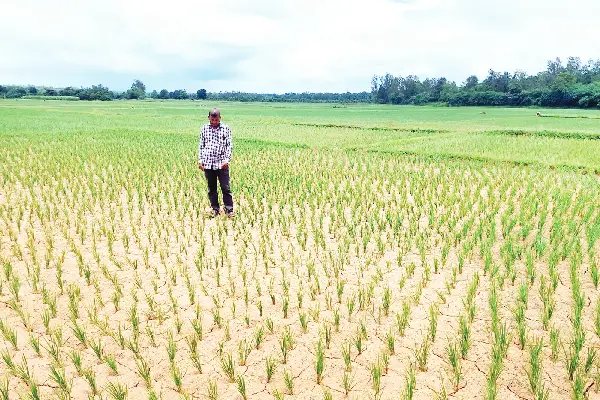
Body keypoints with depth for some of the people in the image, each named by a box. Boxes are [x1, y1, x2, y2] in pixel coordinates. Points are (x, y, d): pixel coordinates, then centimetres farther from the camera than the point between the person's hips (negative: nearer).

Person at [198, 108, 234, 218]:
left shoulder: (226, 128, 0)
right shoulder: (204, 129, 7)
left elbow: (229, 146, -2)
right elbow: (201, 146, 11)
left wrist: (227, 159, -12)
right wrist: (200, 160, 5)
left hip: (222, 163, -2)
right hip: (208, 163, 3)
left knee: (225, 188, -1)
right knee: (211, 189, 10)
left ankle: (229, 210, 7)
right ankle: (215, 209, 21)